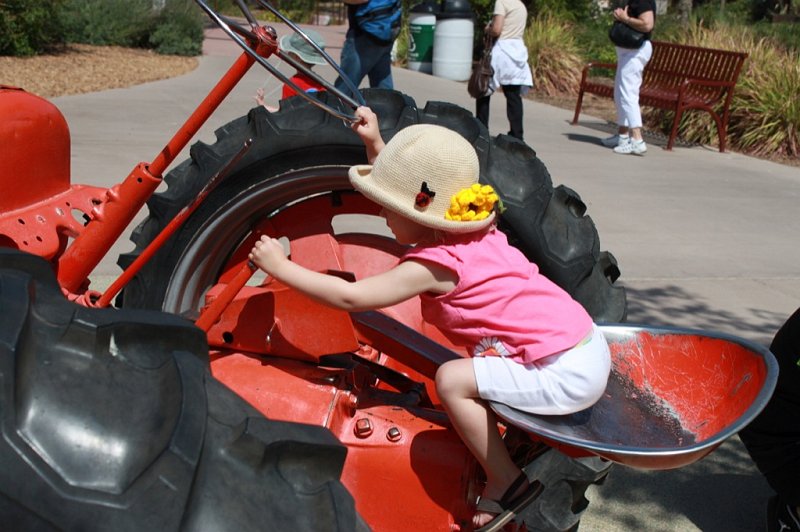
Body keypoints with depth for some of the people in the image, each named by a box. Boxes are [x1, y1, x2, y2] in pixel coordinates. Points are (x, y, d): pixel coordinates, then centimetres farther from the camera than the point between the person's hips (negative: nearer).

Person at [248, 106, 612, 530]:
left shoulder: (434, 263, -17)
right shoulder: (476, 233, 7)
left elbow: (350, 296, -16)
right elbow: (410, 185, 23)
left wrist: (280, 265, -8)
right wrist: (375, 144, 18)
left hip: (567, 373, -10)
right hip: (588, 349, 10)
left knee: (451, 380, -15)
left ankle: (506, 484, 0)